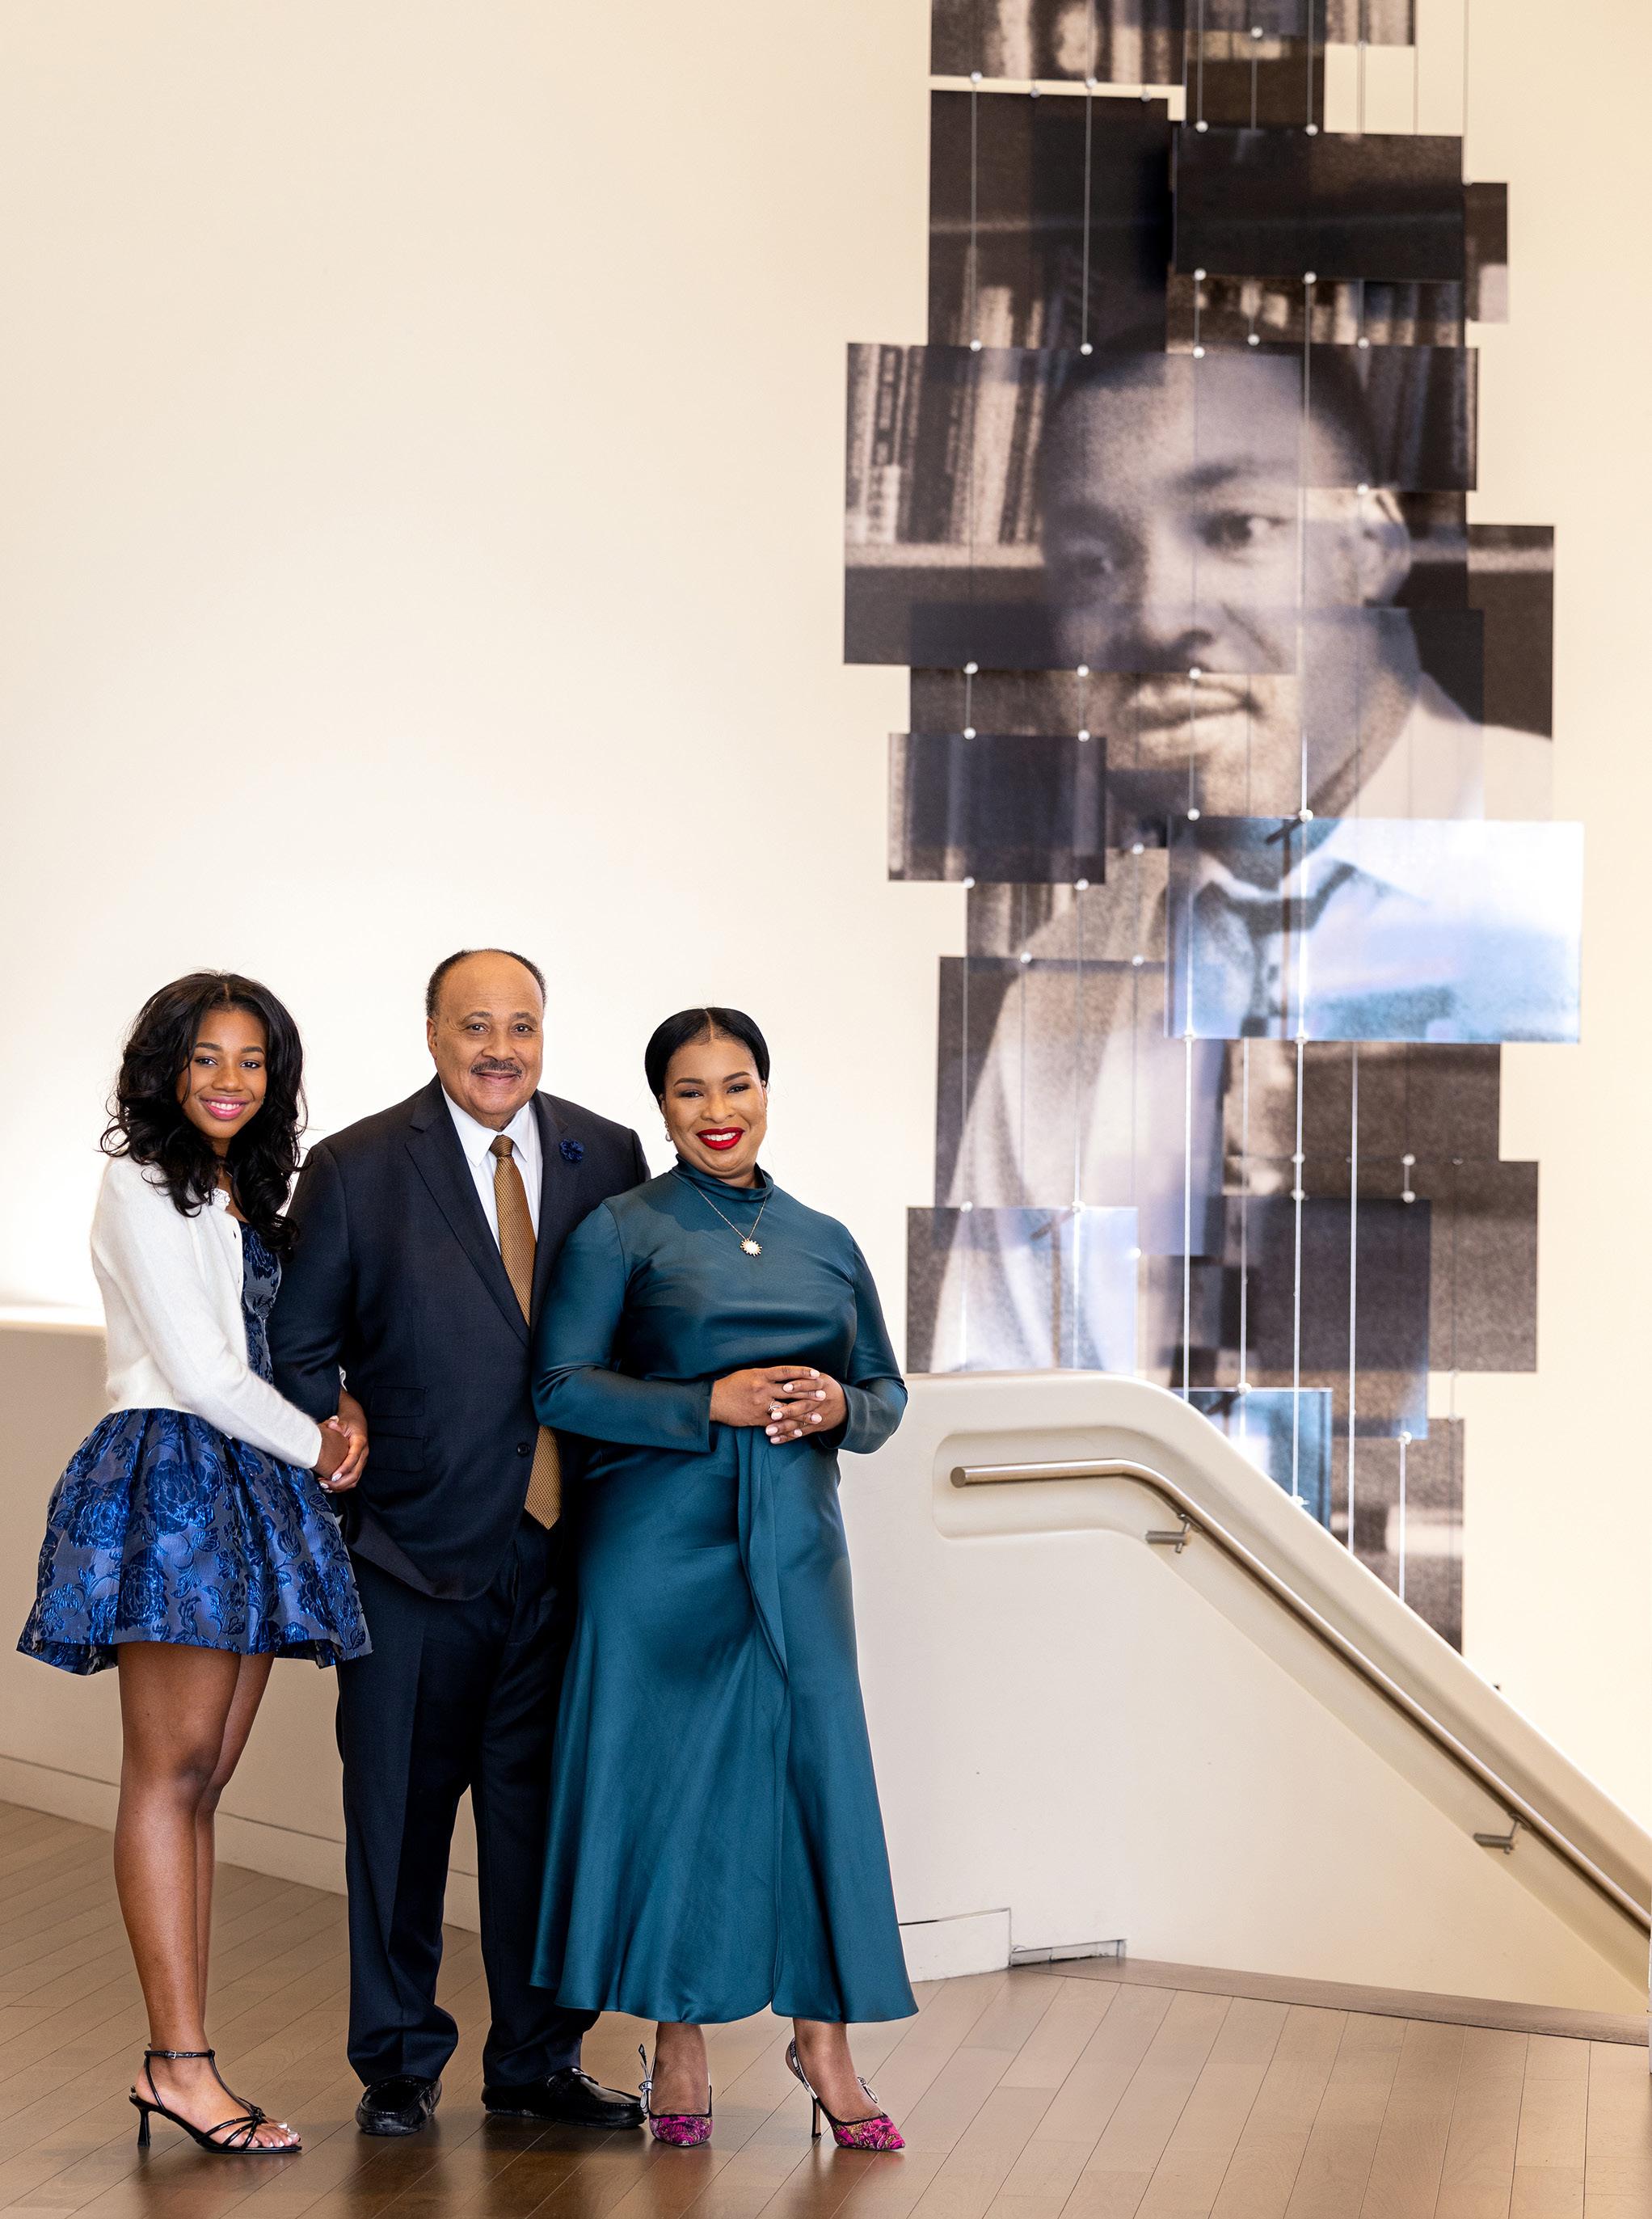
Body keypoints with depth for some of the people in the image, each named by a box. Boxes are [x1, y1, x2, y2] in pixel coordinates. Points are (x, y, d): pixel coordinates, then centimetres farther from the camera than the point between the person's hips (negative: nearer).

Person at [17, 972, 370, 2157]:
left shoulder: (244, 1196, 21)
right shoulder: (143, 1185, -3)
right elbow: (196, 1370, -9)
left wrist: (324, 1431, 1)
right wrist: (317, 1447, 0)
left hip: (253, 1481, 8)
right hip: (171, 1473, -8)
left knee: (201, 1783, 4)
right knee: (171, 1773, -9)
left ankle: (179, 2059, 4)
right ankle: (182, 2062, -10)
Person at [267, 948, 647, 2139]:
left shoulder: (607, 1156, 6)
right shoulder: (356, 1169, -2)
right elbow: (299, 1348, 2)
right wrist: (356, 1481, -3)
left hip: (562, 1548, 2)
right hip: (417, 1549, -2)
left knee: (544, 1807, 10)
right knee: (400, 1809, 6)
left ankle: (538, 2061, 22)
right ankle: (399, 2063, 21)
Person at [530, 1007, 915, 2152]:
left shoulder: (824, 1240, 14)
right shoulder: (621, 1231, 1)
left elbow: (887, 1388, 18)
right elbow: (561, 1384, -7)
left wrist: (838, 1408, -5)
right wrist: (712, 1405, -15)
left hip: (795, 1539, 3)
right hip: (661, 1540, -3)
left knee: (818, 1766, -1)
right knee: (667, 1775, 1)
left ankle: (823, 2036, 11)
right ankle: (678, 2045, 14)